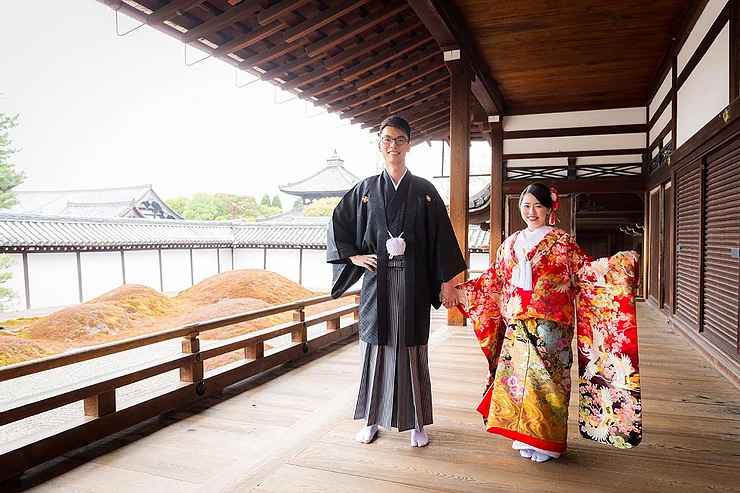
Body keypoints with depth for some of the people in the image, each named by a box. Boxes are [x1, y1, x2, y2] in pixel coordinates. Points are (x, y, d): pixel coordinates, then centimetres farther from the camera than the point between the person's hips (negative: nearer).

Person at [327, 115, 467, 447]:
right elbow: (338, 225, 14)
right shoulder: (365, 189, 7)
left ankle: (416, 423, 18)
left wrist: (447, 282, -3)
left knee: (412, 350, 4)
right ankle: (372, 419, 20)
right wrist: (354, 256, 2)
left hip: (413, 282, -1)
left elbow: (442, 236, 2)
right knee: (376, 346, 6)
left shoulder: (425, 191, 4)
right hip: (377, 280, 1)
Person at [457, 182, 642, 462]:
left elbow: (585, 270, -7)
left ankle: (548, 441, 14)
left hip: (550, 326, -4)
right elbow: (493, 281, 17)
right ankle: (525, 435, 21)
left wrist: (618, 264, -22)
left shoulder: (562, 242, 1)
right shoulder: (510, 244, 12)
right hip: (517, 326, 4)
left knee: (546, 379, -1)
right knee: (518, 376, 6)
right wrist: (458, 289, 15)